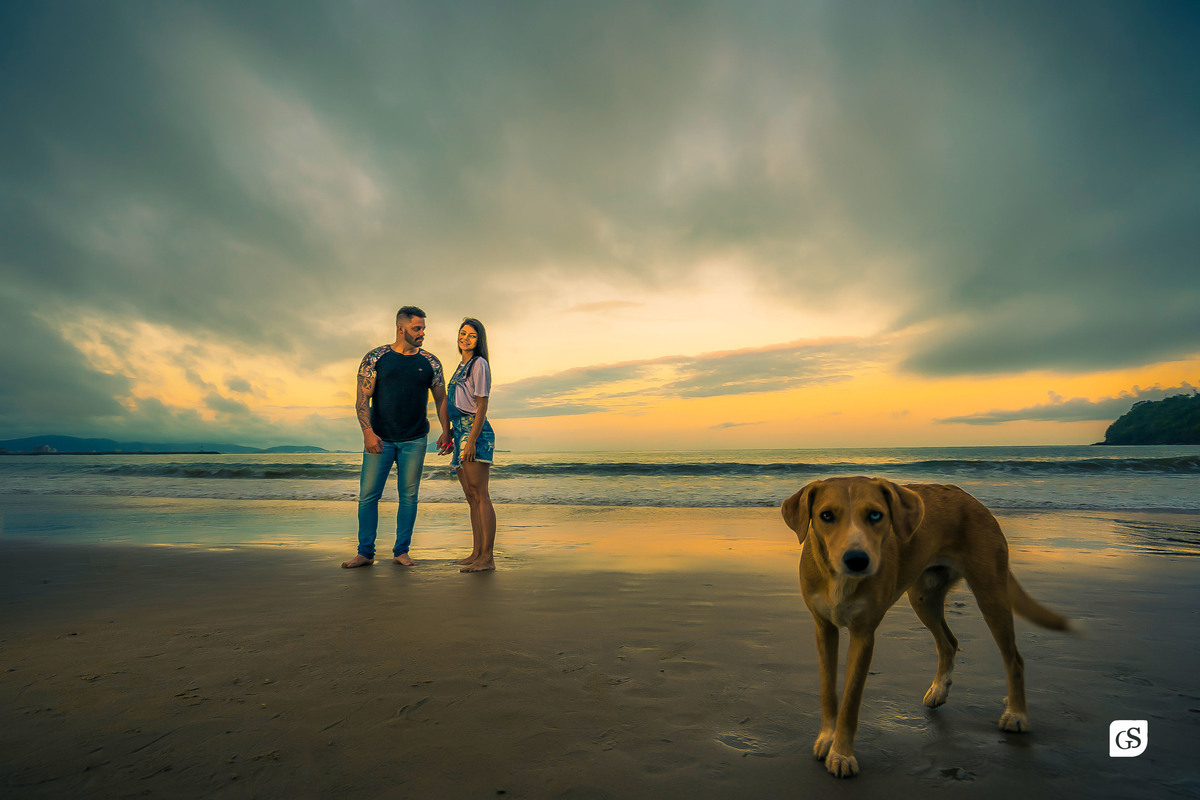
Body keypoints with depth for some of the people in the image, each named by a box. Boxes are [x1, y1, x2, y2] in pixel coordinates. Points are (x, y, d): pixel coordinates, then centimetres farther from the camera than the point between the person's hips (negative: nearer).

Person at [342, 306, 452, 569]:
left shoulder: (430, 362, 6)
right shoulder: (375, 358, 1)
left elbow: (441, 399, 10)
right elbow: (362, 399, -5)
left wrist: (446, 432, -2)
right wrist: (368, 432, -17)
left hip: (415, 441, 2)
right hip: (379, 439, -1)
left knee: (409, 496, 4)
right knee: (368, 495, 0)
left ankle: (401, 551, 16)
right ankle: (365, 552, 13)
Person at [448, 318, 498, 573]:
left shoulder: (479, 364, -5)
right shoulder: (462, 366, 22)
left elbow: (482, 406, -12)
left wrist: (472, 440, -19)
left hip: (475, 431, -9)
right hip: (461, 431, 9)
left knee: (480, 494, -12)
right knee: (471, 497, 9)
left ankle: (488, 557, -12)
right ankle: (476, 553, 14)